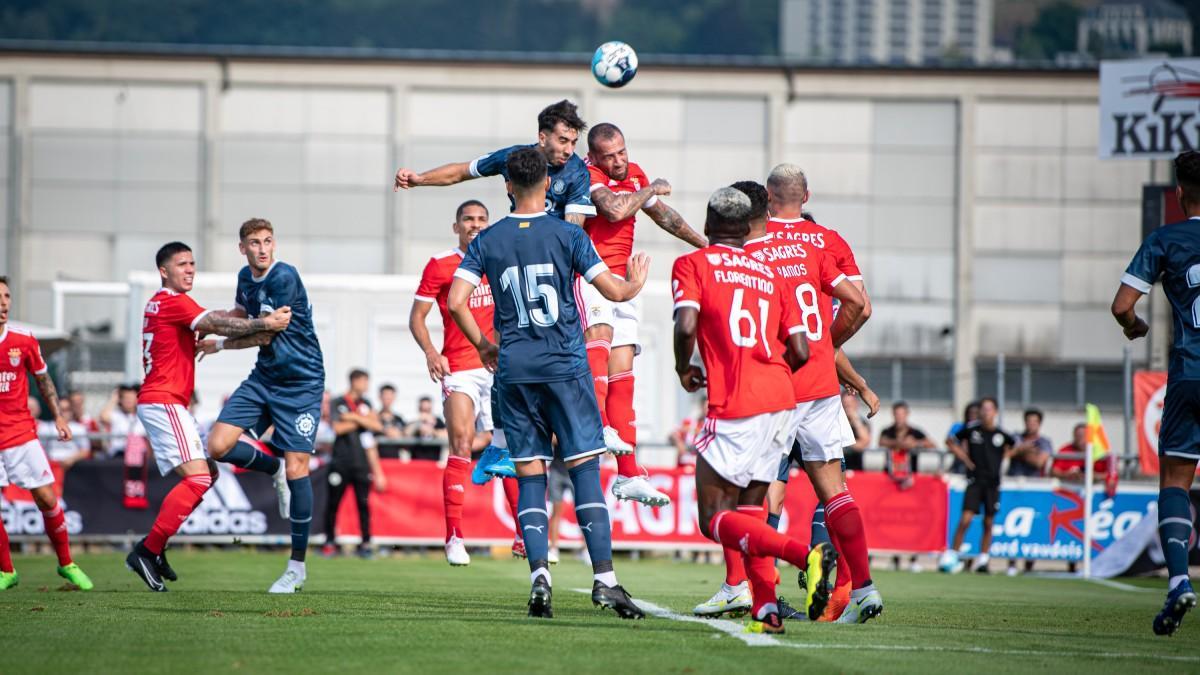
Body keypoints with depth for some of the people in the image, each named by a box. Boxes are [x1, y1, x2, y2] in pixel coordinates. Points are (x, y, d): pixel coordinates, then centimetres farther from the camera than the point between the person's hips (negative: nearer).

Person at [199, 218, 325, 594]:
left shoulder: (284, 278, -19)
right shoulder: (246, 277, 6)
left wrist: (220, 343, -4)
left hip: (301, 383, -7)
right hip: (263, 377, 7)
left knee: (296, 468, -9)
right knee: (218, 445, -9)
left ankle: (298, 566, 1)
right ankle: (274, 468, 21)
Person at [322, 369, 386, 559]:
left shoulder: (366, 405, 14)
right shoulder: (339, 403, 2)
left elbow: (376, 426, 1)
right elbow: (338, 428, -10)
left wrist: (354, 417, -7)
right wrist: (363, 420, -3)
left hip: (362, 463, 3)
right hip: (341, 462, -3)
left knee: (363, 502, -3)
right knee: (333, 502, 0)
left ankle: (366, 543, 1)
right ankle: (329, 541, 10)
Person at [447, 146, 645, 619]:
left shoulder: (487, 241, 4)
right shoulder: (566, 234, -2)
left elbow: (456, 301, -1)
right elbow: (614, 291, -1)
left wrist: (482, 345, 15)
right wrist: (636, 282, 22)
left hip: (514, 371, 2)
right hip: (565, 366, -2)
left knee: (530, 477, 6)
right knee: (585, 471, -1)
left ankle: (539, 573, -9)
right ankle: (604, 579, -8)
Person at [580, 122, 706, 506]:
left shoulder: (634, 175, 15)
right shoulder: (588, 175, -10)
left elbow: (663, 215, 29)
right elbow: (615, 210, -25)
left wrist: (706, 245, 38)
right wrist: (652, 189, -7)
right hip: (588, 273, -7)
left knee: (622, 373, 5)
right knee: (599, 331, -34)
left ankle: (628, 475, 5)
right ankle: (598, 423, -51)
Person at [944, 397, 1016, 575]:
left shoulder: (1001, 434, 1)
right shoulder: (971, 429, -3)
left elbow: (1015, 446, 20)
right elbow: (953, 444, 11)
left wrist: (1002, 458, 7)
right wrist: (965, 459, 1)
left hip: (993, 482, 2)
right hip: (975, 480, -2)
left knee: (988, 523, 6)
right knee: (966, 519, -12)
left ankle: (982, 560, 15)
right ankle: (951, 555, -5)